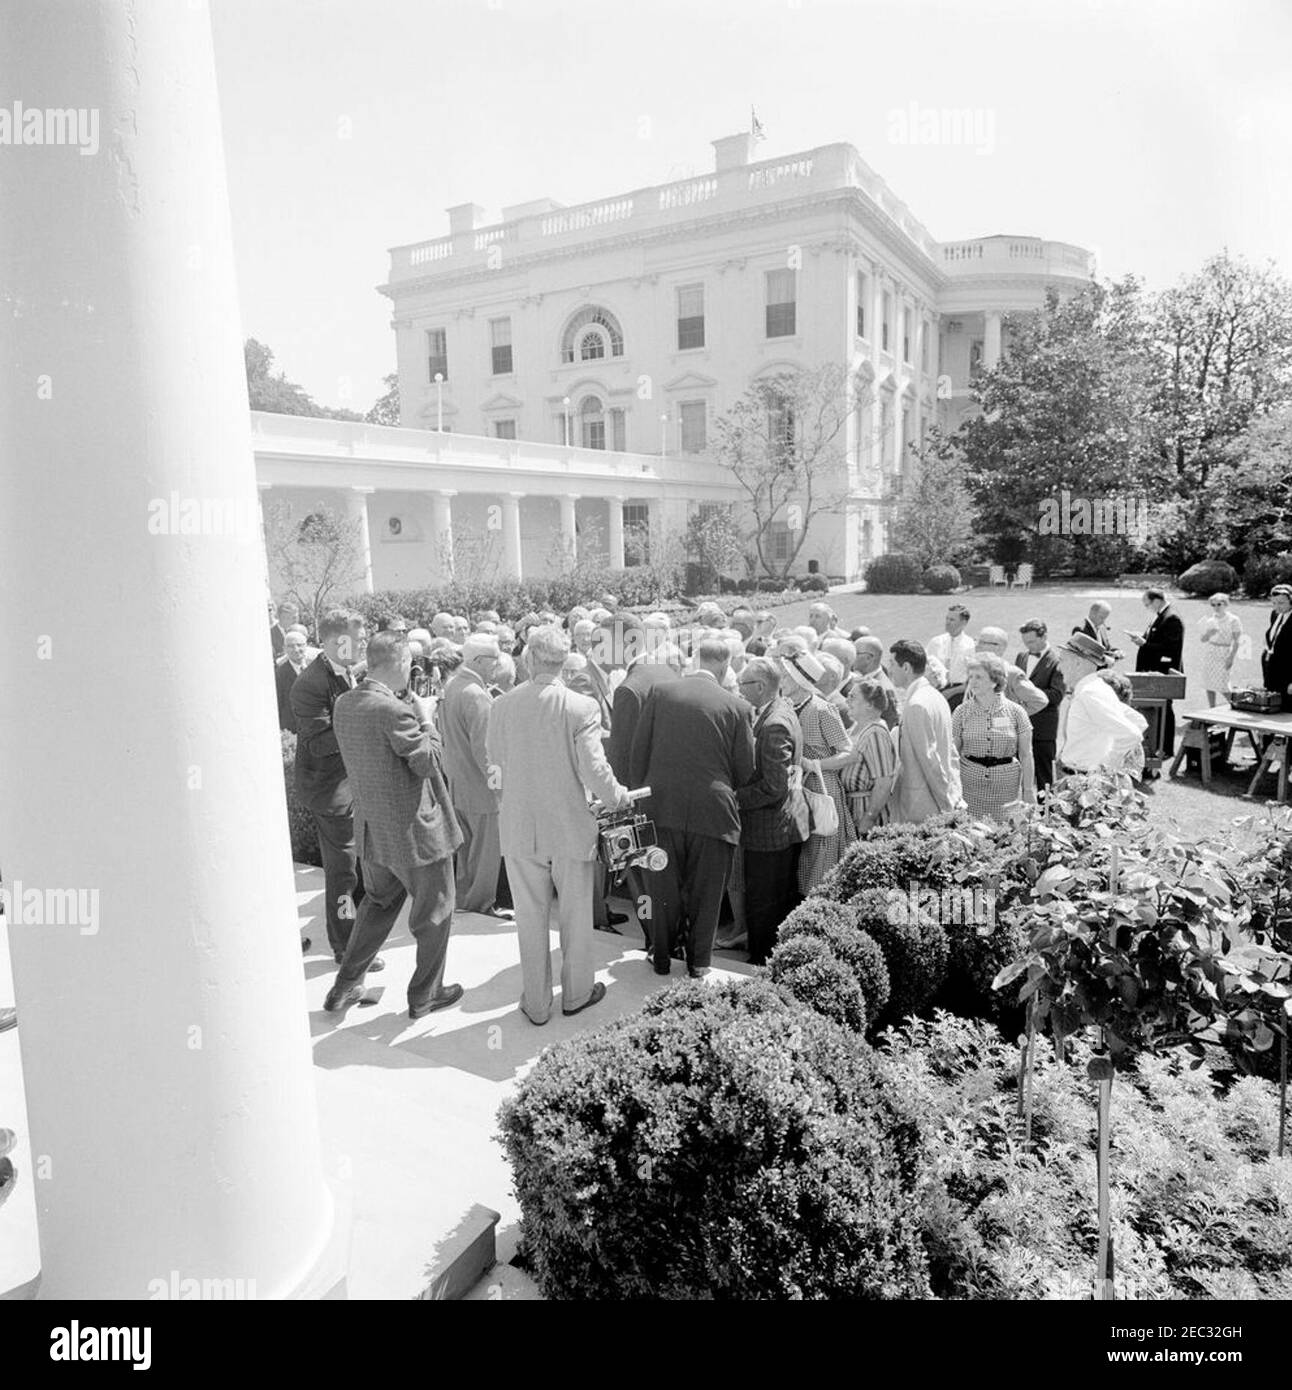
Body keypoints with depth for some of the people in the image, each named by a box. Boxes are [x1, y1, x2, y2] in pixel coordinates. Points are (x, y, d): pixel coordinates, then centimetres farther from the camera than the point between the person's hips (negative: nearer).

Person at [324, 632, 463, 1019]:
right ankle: (424, 995, 27)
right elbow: (427, 763, -19)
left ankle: (345, 987, 31)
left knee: (379, 903, 27)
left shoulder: (344, 704, 1)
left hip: (373, 829, 8)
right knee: (433, 912, 13)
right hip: (416, 829, -8)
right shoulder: (394, 710, -25)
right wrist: (426, 719, -8)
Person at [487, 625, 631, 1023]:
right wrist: (620, 798, 1)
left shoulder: (502, 705, -7)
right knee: (575, 916, 17)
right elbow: (595, 771, -18)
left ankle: (536, 1004, 27)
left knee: (530, 918, 15)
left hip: (519, 829, 2)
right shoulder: (581, 708, -17)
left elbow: (493, 755, 7)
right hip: (571, 827, -2)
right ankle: (576, 994, 33)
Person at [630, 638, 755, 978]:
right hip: (713, 809, -1)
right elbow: (745, 770, 2)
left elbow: (638, 752, 1)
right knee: (704, 891, 13)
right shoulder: (736, 706, -4)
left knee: (664, 887, 14)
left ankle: (662, 956, 27)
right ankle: (698, 960, 24)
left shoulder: (661, 692, -1)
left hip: (662, 807, 2)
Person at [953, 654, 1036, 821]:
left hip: (1007, 789, 0)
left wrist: (1028, 791, 1)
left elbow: (1026, 756, 4)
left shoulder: (1015, 712, 0)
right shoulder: (962, 712, 1)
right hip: (970, 788, 0)